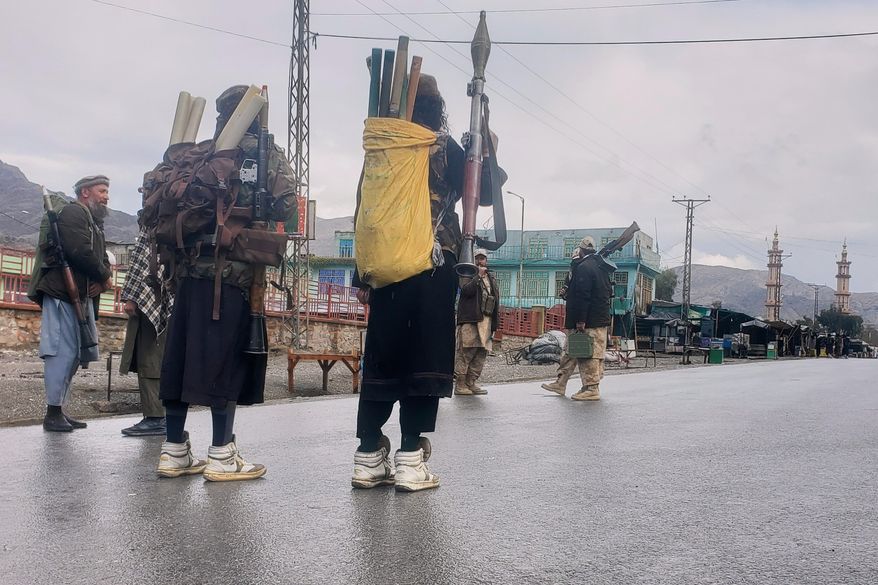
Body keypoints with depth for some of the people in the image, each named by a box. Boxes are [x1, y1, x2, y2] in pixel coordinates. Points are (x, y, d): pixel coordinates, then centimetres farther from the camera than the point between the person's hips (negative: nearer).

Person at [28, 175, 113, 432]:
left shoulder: (94, 222, 23)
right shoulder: (73, 213, -7)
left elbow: (102, 257, 18)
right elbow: (80, 252, -20)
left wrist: (103, 280, -4)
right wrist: (104, 277, -7)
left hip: (82, 296, 10)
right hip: (63, 293, -10)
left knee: (75, 353, 10)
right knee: (63, 351, -10)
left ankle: (59, 409, 16)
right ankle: (53, 413, -5)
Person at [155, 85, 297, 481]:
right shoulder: (268, 156, 1)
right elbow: (285, 207, -9)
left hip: (189, 268, 5)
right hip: (235, 270, -5)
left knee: (182, 355, 7)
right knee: (226, 358, -3)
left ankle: (174, 451, 13)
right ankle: (222, 457, -1)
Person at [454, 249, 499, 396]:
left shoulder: (492, 280, 25)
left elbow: (496, 300, 23)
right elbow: (465, 290, -13)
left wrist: (495, 322, 14)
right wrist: (478, 276, -11)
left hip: (486, 321, 6)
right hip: (470, 319, -6)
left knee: (481, 353, 2)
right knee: (466, 351, -11)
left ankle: (471, 383, 8)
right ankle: (459, 384, -10)